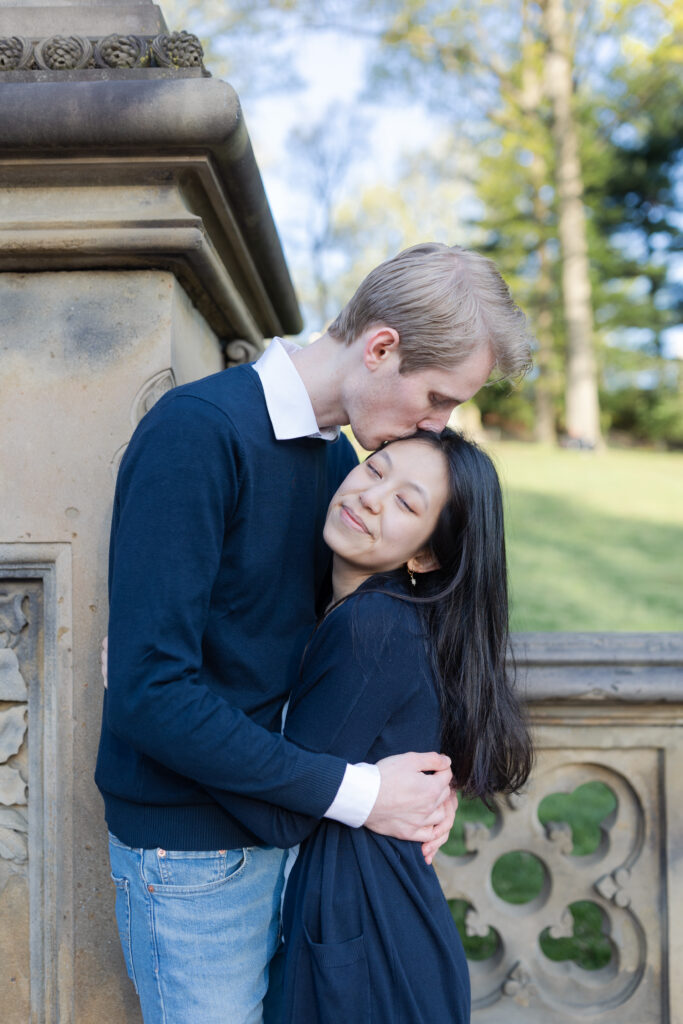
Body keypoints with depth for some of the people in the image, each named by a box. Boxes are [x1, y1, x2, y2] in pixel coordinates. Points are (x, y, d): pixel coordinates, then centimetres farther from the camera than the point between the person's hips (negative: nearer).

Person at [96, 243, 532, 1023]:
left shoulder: (337, 456, 5)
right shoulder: (196, 431, -22)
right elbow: (149, 690, -27)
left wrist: (425, 768, -5)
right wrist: (356, 792, -22)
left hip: (289, 816, 7)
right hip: (192, 848, -7)